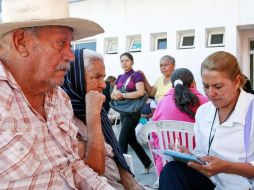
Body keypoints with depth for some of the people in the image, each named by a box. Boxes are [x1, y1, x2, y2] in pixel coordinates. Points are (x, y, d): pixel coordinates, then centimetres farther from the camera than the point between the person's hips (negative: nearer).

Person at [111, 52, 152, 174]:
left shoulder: (137, 75, -6)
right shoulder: (120, 77, 14)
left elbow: (140, 92, -20)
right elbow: (112, 95, 10)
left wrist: (122, 95, -16)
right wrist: (116, 94, -14)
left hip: (133, 112, -8)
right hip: (123, 111, 8)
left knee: (122, 140, -10)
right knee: (131, 140, 13)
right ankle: (147, 163, 29)